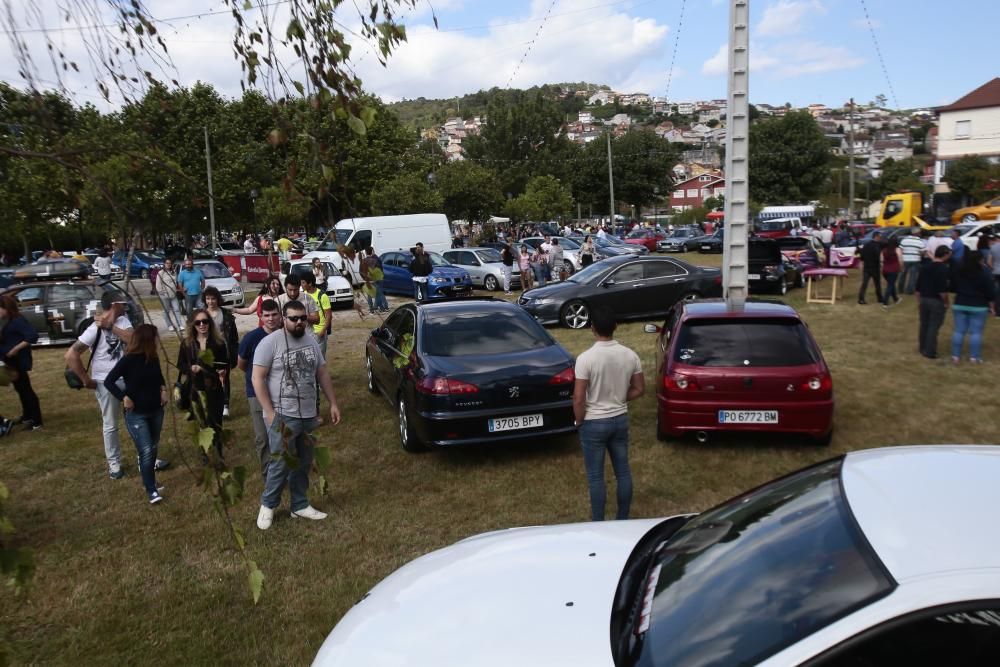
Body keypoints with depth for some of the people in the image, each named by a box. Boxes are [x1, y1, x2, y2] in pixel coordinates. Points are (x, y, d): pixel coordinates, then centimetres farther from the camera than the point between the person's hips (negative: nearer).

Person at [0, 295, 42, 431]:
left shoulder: (18, 321, -19)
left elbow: (33, 336, -28)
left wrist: (15, 349, -25)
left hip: (18, 361, -10)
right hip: (12, 361, 10)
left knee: (25, 389, -5)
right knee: (20, 388, 18)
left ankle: (36, 421, 1)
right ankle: (27, 416, 31)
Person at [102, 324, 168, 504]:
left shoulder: (153, 358, 0)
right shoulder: (128, 360, -17)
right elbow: (108, 381, -15)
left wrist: (163, 389, 2)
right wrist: (123, 397, -23)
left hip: (156, 410, 6)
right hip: (136, 414, -6)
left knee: (153, 449, 15)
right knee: (146, 452, -10)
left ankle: (150, 480, 31)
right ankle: (151, 490, 0)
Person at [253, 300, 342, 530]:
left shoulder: (312, 342, 8)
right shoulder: (270, 342, -11)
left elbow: (322, 374, 14)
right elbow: (258, 378, -13)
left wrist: (333, 403, 9)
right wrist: (269, 412, -17)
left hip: (308, 415, 6)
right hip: (283, 416, -6)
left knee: (303, 463, 14)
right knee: (281, 465, -1)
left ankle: (300, 505, 27)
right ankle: (268, 505, 21)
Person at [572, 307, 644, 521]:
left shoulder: (586, 358, -20)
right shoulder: (630, 355, -6)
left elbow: (579, 398, -19)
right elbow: (639, 389, 4)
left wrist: (579, 421, -2)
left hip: (594, 423, -4)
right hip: (621, 420, 5)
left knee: (595, 477, 7)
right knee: (623, 472, 16)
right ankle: (623, 519, 27)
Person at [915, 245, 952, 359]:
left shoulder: (924, 266, 6)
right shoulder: (944, 269, -15)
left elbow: (918, 287, 10)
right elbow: (943, 290, -20)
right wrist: (946, 302, -7)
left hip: (924, 299, 6)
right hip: (937, 301, -6)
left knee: (924, 325, 16)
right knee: (933, 327, 0)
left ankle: (923, 348, 26)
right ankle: (930, 352, 4)